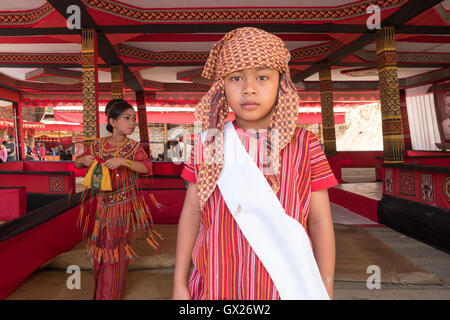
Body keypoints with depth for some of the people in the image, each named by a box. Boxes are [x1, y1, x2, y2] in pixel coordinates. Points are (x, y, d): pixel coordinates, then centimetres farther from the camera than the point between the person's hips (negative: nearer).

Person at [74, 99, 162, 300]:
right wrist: (83, 160, -9)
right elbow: (77, 164, 13)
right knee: (101, 247, 15)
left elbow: (147, 167, -22)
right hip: (102, 205, 3)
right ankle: (99, 291, 38)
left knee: (117, 251, 6)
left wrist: (123, 161, -32)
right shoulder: (98, 145, 2)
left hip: (124, 206, -3)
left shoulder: (134, 147, -6)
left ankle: (111, 295, 27)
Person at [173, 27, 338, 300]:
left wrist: (325, 292, -1)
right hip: (216, 285, 1)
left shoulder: (304, 146, -8)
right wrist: (180, 283, 3)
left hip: (285, 286, 0)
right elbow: (191, 212, 0)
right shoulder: (208, 144, -4)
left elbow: (320, 221, -4)